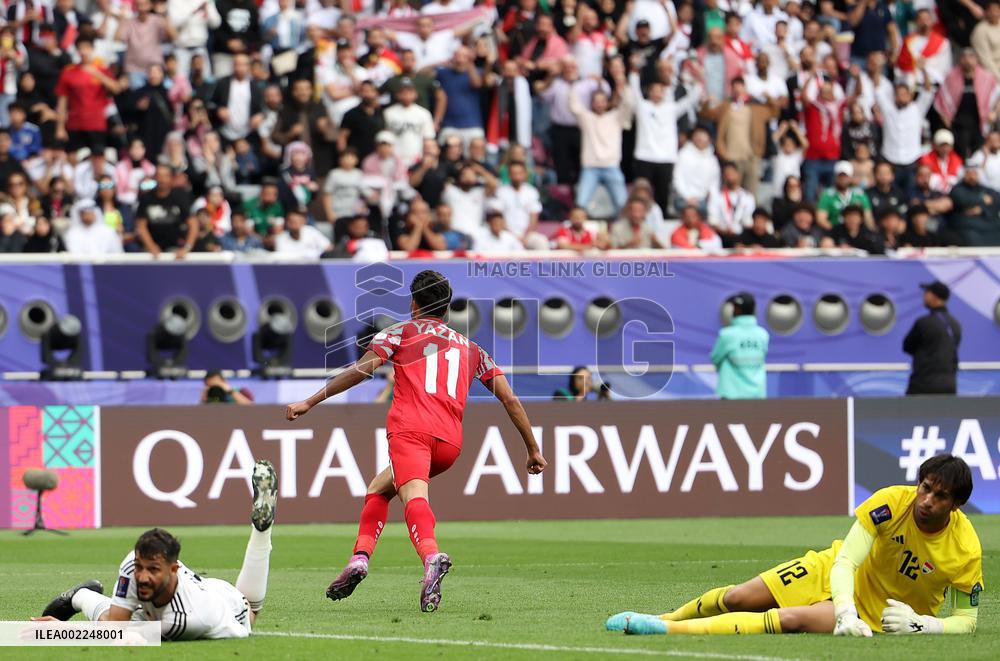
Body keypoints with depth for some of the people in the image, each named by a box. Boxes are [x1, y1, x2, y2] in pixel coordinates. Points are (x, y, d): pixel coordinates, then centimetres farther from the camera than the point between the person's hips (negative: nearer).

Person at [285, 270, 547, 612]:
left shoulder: (401, 331, 18)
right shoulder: (471, 348, 30)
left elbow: (361, 370, 5)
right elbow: (510, 399, 23)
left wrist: (310, 402, 8)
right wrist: (533, 450, 29)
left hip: (410, 430, -5)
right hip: (450, 443, 5)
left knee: (414, 495, -27)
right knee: (379, 488, 24)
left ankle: (432, 557, -55)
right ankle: (360, 556, 5)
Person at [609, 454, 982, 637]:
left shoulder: (965, 551, -24)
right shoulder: (892, 502, -21)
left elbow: (966, 620, -12)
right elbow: (845, 561, -21)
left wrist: (920, 624, -31)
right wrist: (846, 612, -38)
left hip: (880, 611, -3)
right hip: (837, 574, 3)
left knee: (792, 618, -27)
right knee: (739, 598, -6)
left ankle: (669, 630, -29)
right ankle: (665, 618, 24)